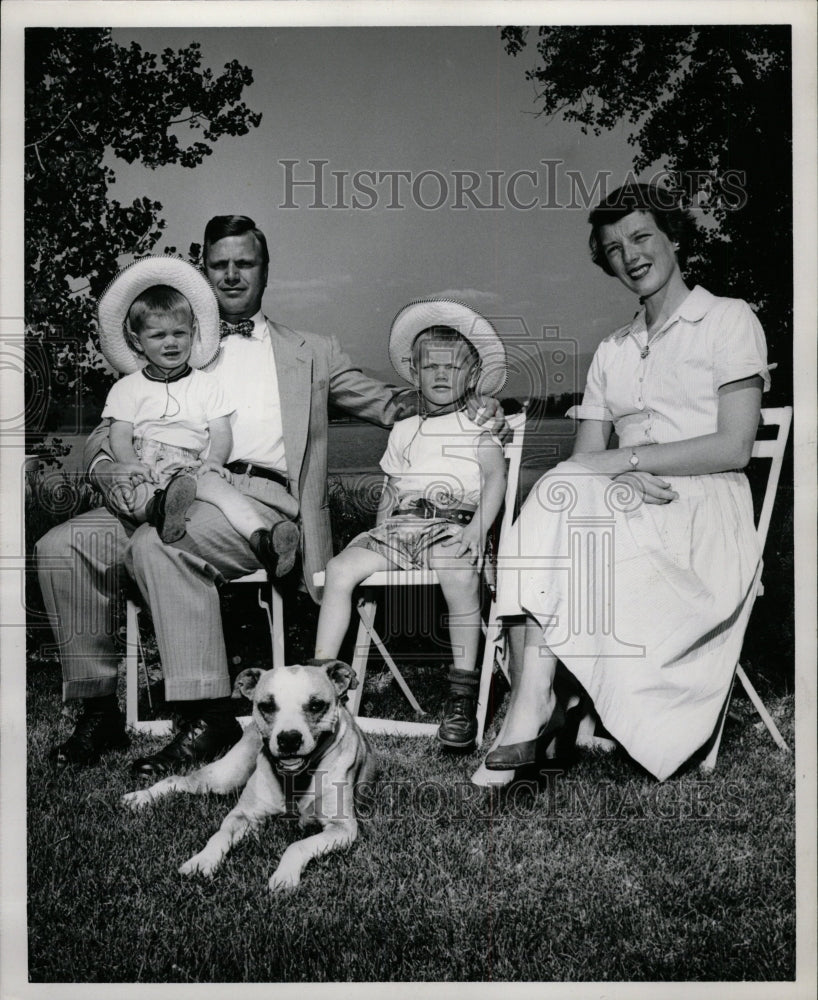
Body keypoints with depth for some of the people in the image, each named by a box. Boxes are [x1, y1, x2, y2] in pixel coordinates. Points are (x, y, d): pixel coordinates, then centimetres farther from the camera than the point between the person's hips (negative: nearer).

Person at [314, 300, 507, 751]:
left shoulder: (479, 425, 13)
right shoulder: (403, 431, 25)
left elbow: (495, 478, 1)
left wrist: (477, 529, -16)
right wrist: (378, 537, 7)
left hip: (452, 522, -4)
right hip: (400, 524, 4)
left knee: (459, 574, -37)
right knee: (341, 567, -20)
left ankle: (463, 692, -29)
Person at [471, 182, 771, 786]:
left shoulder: (729, 320, 7)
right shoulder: (612, 352, 22)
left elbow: (735, 446, -6)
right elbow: (583, 461, 10)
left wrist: (627, 458, -14)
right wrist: (621, 481, -14)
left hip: (705, 512, -5)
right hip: (630, 510, 5)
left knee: (558, 500, -30)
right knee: (555, 497, -27)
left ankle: (530, 714, -30)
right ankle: (532, 709, -33)